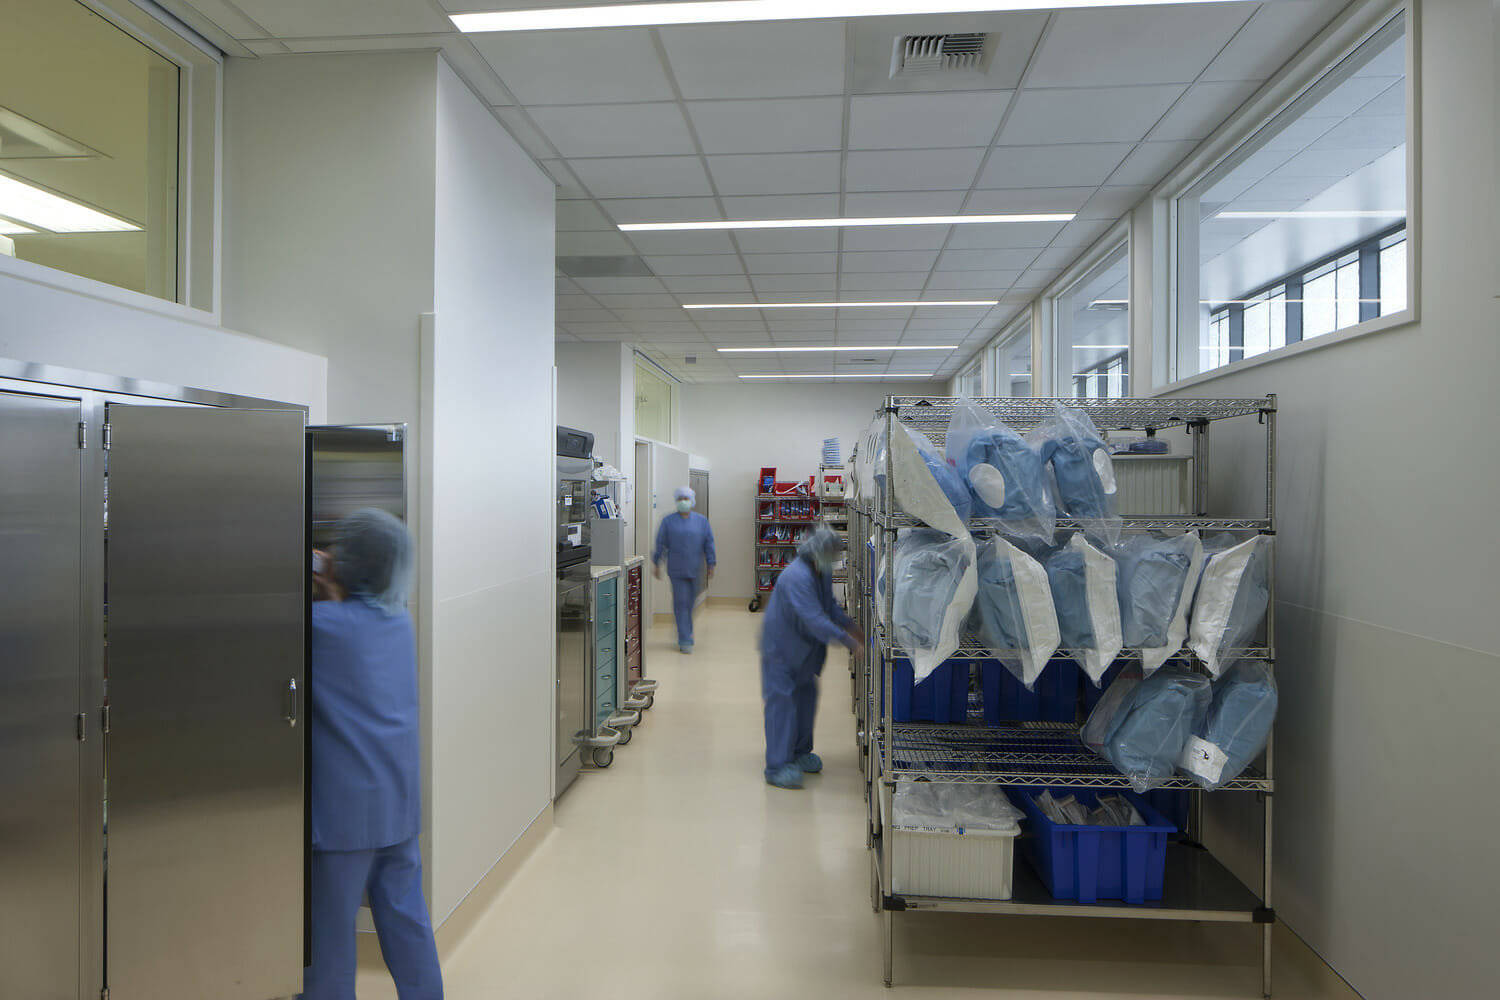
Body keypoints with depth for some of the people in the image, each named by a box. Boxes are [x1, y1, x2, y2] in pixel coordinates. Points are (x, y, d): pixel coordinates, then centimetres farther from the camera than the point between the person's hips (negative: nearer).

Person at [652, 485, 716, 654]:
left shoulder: (701, 521, 7)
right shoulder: (668, 521, 2)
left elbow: (709, 543, 7)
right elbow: (660, 543, 5)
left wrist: (711, 564, 3)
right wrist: (656, 564, 5)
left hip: (694, 569, 2)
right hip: (676, 569, -2)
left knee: (690, 602, 10)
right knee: (681, 602, -6)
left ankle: (685, 636, 26)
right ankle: (685, 640, -3)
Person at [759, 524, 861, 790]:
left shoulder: (823, 572, 0)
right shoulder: (797, 577, -31)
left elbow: (830, 605, 17)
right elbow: (815, 619, -36)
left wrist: (849, 624, 4)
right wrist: (847, 640, -36)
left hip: (804, 648, 10)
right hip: (781, 646, -9)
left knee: (806, 696, 16)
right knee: (782, 702, -8)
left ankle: (800, 752, 32)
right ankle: (777, 767, -2)